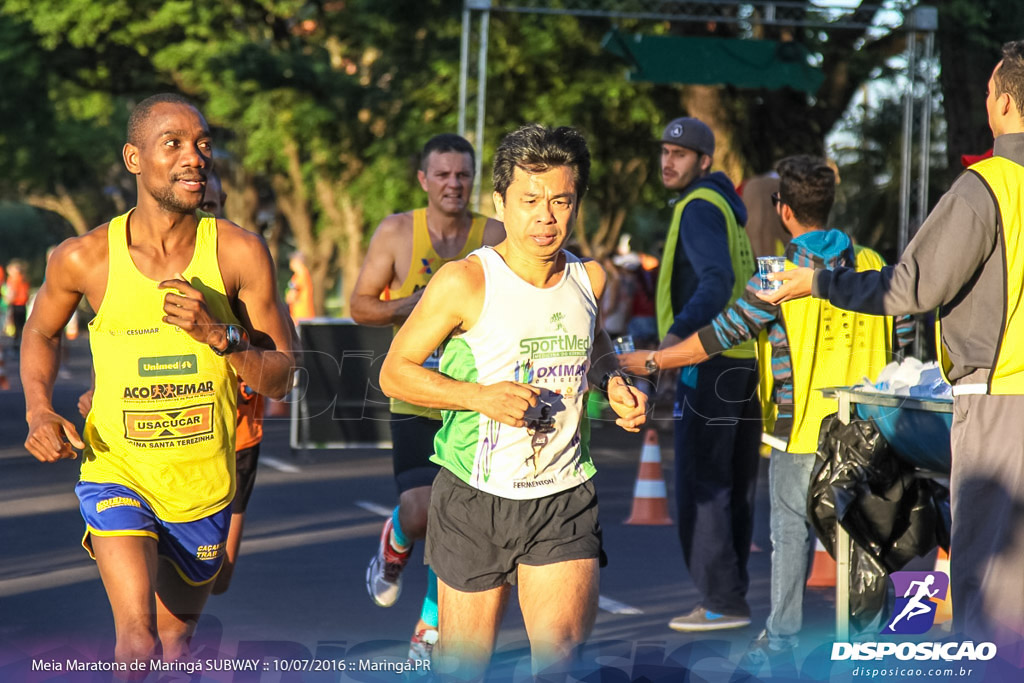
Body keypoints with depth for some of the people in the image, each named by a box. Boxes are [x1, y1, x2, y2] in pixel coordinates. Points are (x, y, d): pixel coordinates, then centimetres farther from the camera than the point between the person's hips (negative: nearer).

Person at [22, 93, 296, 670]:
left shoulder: (240, 254, -11)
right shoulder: (85, 258, -11)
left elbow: (281, 378, -6)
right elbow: (41, 332, 11)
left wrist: (218, 334, -24)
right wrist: (39, 411, -6)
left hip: (204, 485, 2)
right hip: (116, 471, -2)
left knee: (176, 644, 19)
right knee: (138, 644, -21)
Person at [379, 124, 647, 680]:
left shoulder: (589, 279, 2)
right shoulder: (465, 283, -12)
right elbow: (394, 371, -6)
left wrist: (614, 384, 4)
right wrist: (480, 396, -20)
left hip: (565, 496, 3)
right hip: (476, 494, -3)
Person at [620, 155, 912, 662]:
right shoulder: (871, 266, 2)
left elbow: (720, 336, -10)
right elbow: (902, 335, 10)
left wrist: (651, 361, -2)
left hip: (802, 426, -4)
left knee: (792, 530, 5)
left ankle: (782, 637, 10)